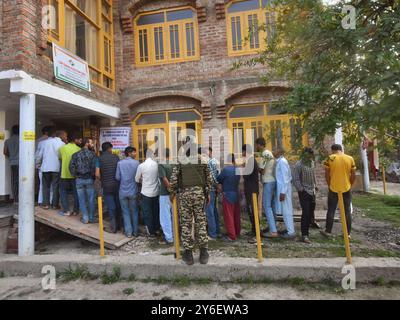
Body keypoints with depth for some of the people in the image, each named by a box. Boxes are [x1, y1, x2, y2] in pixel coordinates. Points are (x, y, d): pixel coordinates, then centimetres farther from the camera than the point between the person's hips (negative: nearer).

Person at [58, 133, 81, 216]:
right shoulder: (79, 149, -7)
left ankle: (66, 211, 8)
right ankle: (76, 210, 13)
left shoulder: (62, 148, -3)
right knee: (76, 192, 10)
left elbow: (60, 158, 11)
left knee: (63, 191, 12)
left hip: (65, 174, 1)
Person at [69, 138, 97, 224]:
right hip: (89, 179, -2)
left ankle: (85, 218, 12)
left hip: (79, 179, 2)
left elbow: (71, 166, -5)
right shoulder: (92, 154, -6)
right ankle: (91, 218, 16)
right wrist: (93, 176, 0)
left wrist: (75, 176, 4)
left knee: (82, 200, 10)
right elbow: (94, 167, -14)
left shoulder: (76, 154, 3)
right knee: (91, 200, 9)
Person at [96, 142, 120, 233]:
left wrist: (102, 180, 10)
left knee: (111, 207, 5)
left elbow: (97, 174, -8)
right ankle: (118, 224, 25)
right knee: (117, 206, 15)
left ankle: (114, 227, 10)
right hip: (116, 185, 1)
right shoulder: (116, 157, 0)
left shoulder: (99, 158, -2)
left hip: (106, 186, -1)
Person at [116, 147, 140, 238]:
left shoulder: (120, 163, -4)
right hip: (133, 191, -1)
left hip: (123, 191, 1)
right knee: (134, 212, 13)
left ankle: (128, 232, 14)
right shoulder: (136, 163, -9)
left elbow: (117, 177, -3)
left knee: (126, 212, 11)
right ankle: (135, 231, 20)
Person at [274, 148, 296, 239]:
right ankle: (289, 230, 24)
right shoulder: (279, 161, 14)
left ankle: (291, 232, 5)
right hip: (282, 188, 9)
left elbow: (285, 178, -19)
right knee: (285, 210, 14)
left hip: (284, 189, -9)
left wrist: (283, 192, -20)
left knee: (286, 210, -3)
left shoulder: (282, 161, -14)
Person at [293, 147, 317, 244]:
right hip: (304, 192, -7)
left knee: (311, 212, 12)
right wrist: (301, 189, -17)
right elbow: (296, 180, -14)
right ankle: (304, 235, -4)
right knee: (306, 213, -10)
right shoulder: (299, 165, -14)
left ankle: (307, 231, 30)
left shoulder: (312, 163, 9)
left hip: (312, 191, 7)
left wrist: (315, 185, 15)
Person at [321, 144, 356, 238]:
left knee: (331, 210, 9)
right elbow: (353, 175, 0)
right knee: (347, 211, 10)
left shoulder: (330, 158, -6)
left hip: (333, 188, -1)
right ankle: (348, 233, 17)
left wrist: (329, 185, 7)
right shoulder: (350, 159, -1)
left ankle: (328, 231, 16)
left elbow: (327, 174, -6)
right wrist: (350, 185, 13)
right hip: (346, 189, 2)